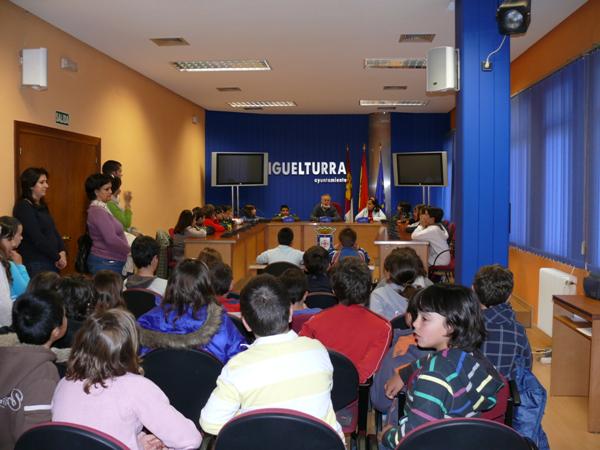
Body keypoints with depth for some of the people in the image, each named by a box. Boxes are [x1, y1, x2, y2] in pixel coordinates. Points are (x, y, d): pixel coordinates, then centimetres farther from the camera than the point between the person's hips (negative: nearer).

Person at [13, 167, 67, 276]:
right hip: (35, 264, -8)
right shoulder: (23, 207, -11)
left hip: (52, 262, 8)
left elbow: (54, 230, 13)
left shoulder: (42, 206, 15)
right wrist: (57, 257, -10)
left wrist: (62, 251, -4)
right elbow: (37, 239, -16)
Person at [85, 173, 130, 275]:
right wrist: (131, 250, -14)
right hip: (105, 264, -9)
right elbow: (111, 239, -23)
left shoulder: (102, 209, 15)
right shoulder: (97, 211, -15)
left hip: (111, 262, 9)